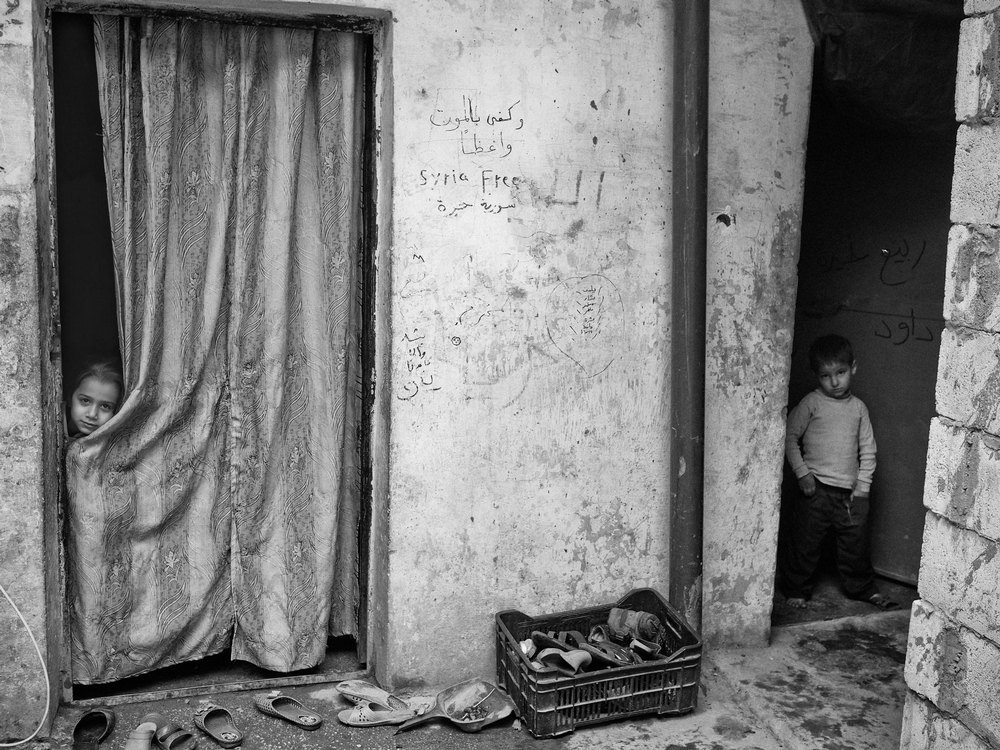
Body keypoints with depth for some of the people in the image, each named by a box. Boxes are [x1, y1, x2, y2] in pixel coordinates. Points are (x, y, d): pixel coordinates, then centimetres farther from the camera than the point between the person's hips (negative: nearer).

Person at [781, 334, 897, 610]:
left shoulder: (858, 408, 6)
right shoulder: (811, 403, -5)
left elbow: (868, 450, 9)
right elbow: (790, 437, -2)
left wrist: (863, 486, 2)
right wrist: (802, 473, -8)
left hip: (850, 491, 3)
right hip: (817, 488, -3)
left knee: (855, 543, 12)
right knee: (806, 542, 3)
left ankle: (863, 588, 31)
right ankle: (797, 589, 18)